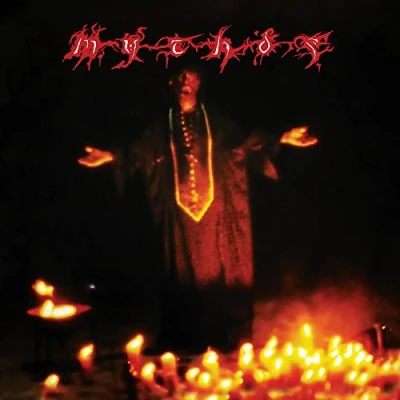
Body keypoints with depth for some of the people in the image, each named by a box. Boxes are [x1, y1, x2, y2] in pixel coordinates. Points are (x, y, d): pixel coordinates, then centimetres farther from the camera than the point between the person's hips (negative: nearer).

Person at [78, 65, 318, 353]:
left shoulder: (215, 121, 7)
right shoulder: (163, 126, 10)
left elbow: (245, 144, 0)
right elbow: (138, 153, 3)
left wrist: (282, 139, -11)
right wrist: (110, 156, -11)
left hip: (215, 208, -1)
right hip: (180, 211, 1)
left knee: (220, 268, -1)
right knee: (185, 271, 3)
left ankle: (224, 337, 6)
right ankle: (186, 339, 9)